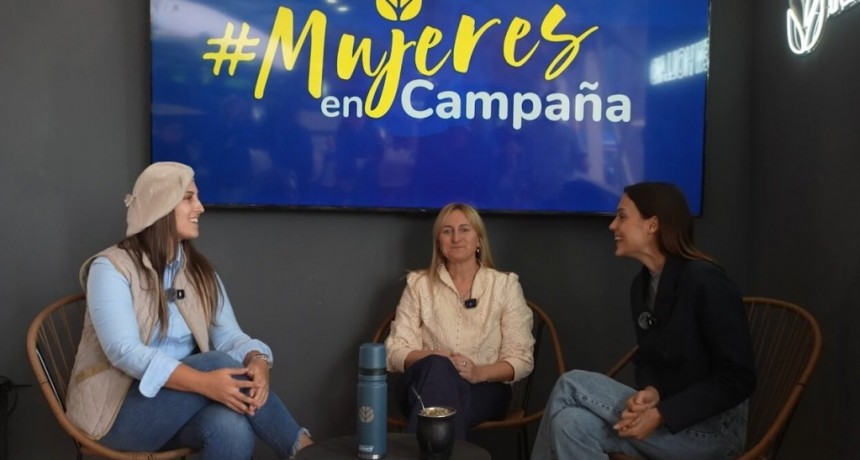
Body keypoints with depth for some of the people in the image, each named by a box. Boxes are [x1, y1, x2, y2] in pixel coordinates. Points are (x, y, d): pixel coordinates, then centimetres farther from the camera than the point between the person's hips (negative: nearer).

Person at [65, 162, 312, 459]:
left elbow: (228, 336, -2)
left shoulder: (200, 272, 9)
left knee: (232, 427, -33)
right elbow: (125, 352, -24)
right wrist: (204, 383, -38)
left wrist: (257, 361, -28)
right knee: (221, 365, -29)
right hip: (118, 409, -4)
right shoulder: (110, 268, -10)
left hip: (179, 405, 5)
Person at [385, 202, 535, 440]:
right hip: (425, 383, 1)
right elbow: (396, 352, 2)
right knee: (438, 368, -37)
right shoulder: (419, 283, 10)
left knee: (440, 374, -37)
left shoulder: (505, 284, 7)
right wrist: (437, 359, -20)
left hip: (485, 389, -1)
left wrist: (479, 372, -18)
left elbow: (521, 359, 2)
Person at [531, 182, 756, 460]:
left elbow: (738, 379, -18)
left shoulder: (705, 281, -18)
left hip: (712, 428, -7)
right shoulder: (641, 285, 7)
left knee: (572, 385, -18)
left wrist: (661, 415, -22)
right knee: (572, 423, -20)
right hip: (664, 414, 7)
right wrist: (650, 392, -11)